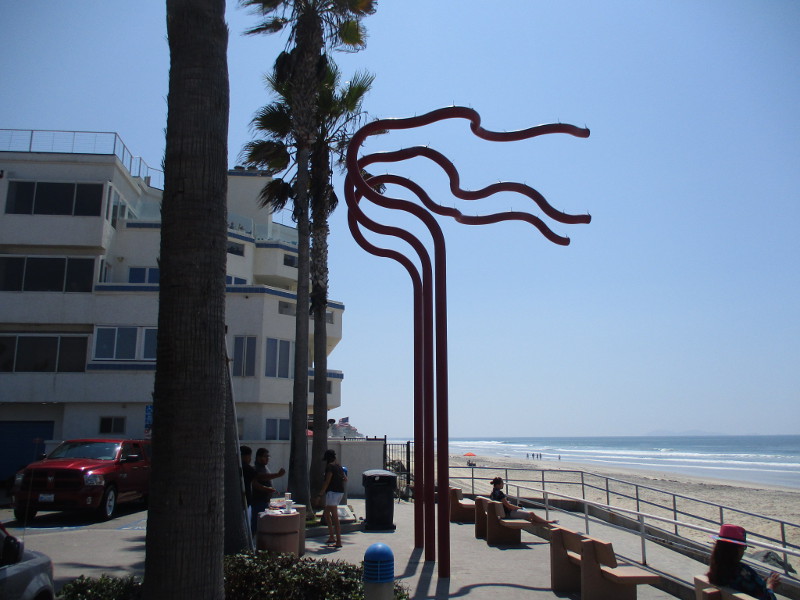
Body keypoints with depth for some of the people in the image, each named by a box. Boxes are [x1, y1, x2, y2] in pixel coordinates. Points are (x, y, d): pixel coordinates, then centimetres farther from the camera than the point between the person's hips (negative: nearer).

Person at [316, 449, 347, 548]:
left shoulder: (330, 466, -11)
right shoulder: (339, 466, 14)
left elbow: (327, 481, -16)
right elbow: (345, 479, 21)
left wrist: (320, 494, -12)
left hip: (332, 492, -9)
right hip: (340, 491, 9)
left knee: (334, 517, -8)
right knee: (326, 512, 20)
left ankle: (338, 541, -8)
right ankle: (331, 537, 20)